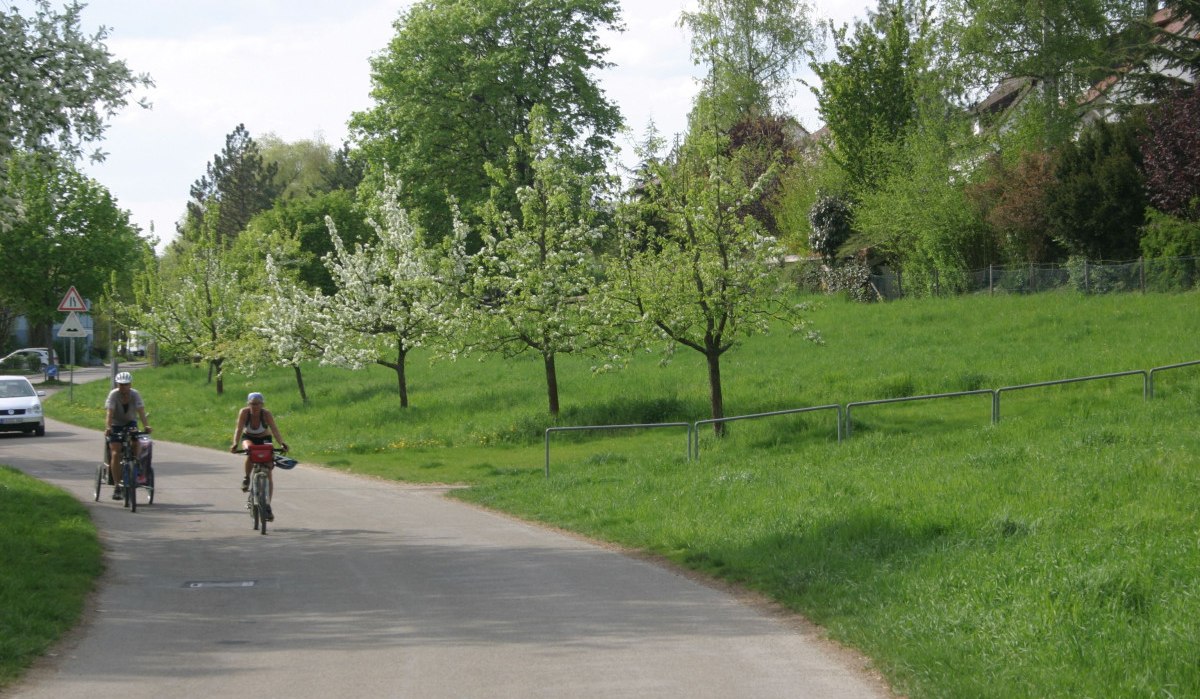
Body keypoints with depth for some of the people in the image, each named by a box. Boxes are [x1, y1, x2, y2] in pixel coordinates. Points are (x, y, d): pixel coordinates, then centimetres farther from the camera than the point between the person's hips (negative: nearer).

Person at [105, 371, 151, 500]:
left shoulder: (135, 395, -17)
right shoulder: (113, 394, -20)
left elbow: (141, 411, -28)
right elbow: (109, 412, -31)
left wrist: (146, 426, -45)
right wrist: (107, 428, -47)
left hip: (130, 423, 2)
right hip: (115, 425, -2)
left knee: (136, 442, -27)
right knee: (115, 453, -15)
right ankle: (117, 486, -14)